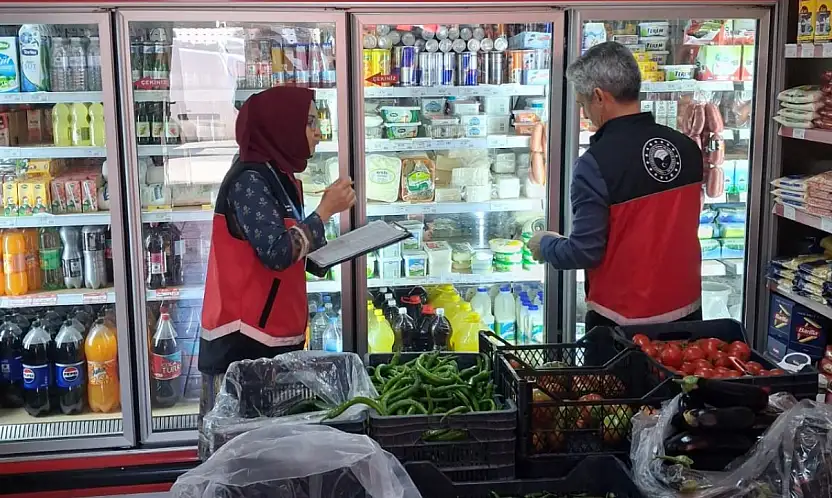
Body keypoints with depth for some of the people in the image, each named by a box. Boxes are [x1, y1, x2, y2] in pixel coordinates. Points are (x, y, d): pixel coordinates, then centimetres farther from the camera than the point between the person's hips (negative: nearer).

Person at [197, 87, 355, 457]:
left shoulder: (279, 177, 13)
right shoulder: (249, 180, -15)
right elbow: (277, 253, -24)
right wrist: (326, 210, -15)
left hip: (274, 336, 9)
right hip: (243, 340, -9)